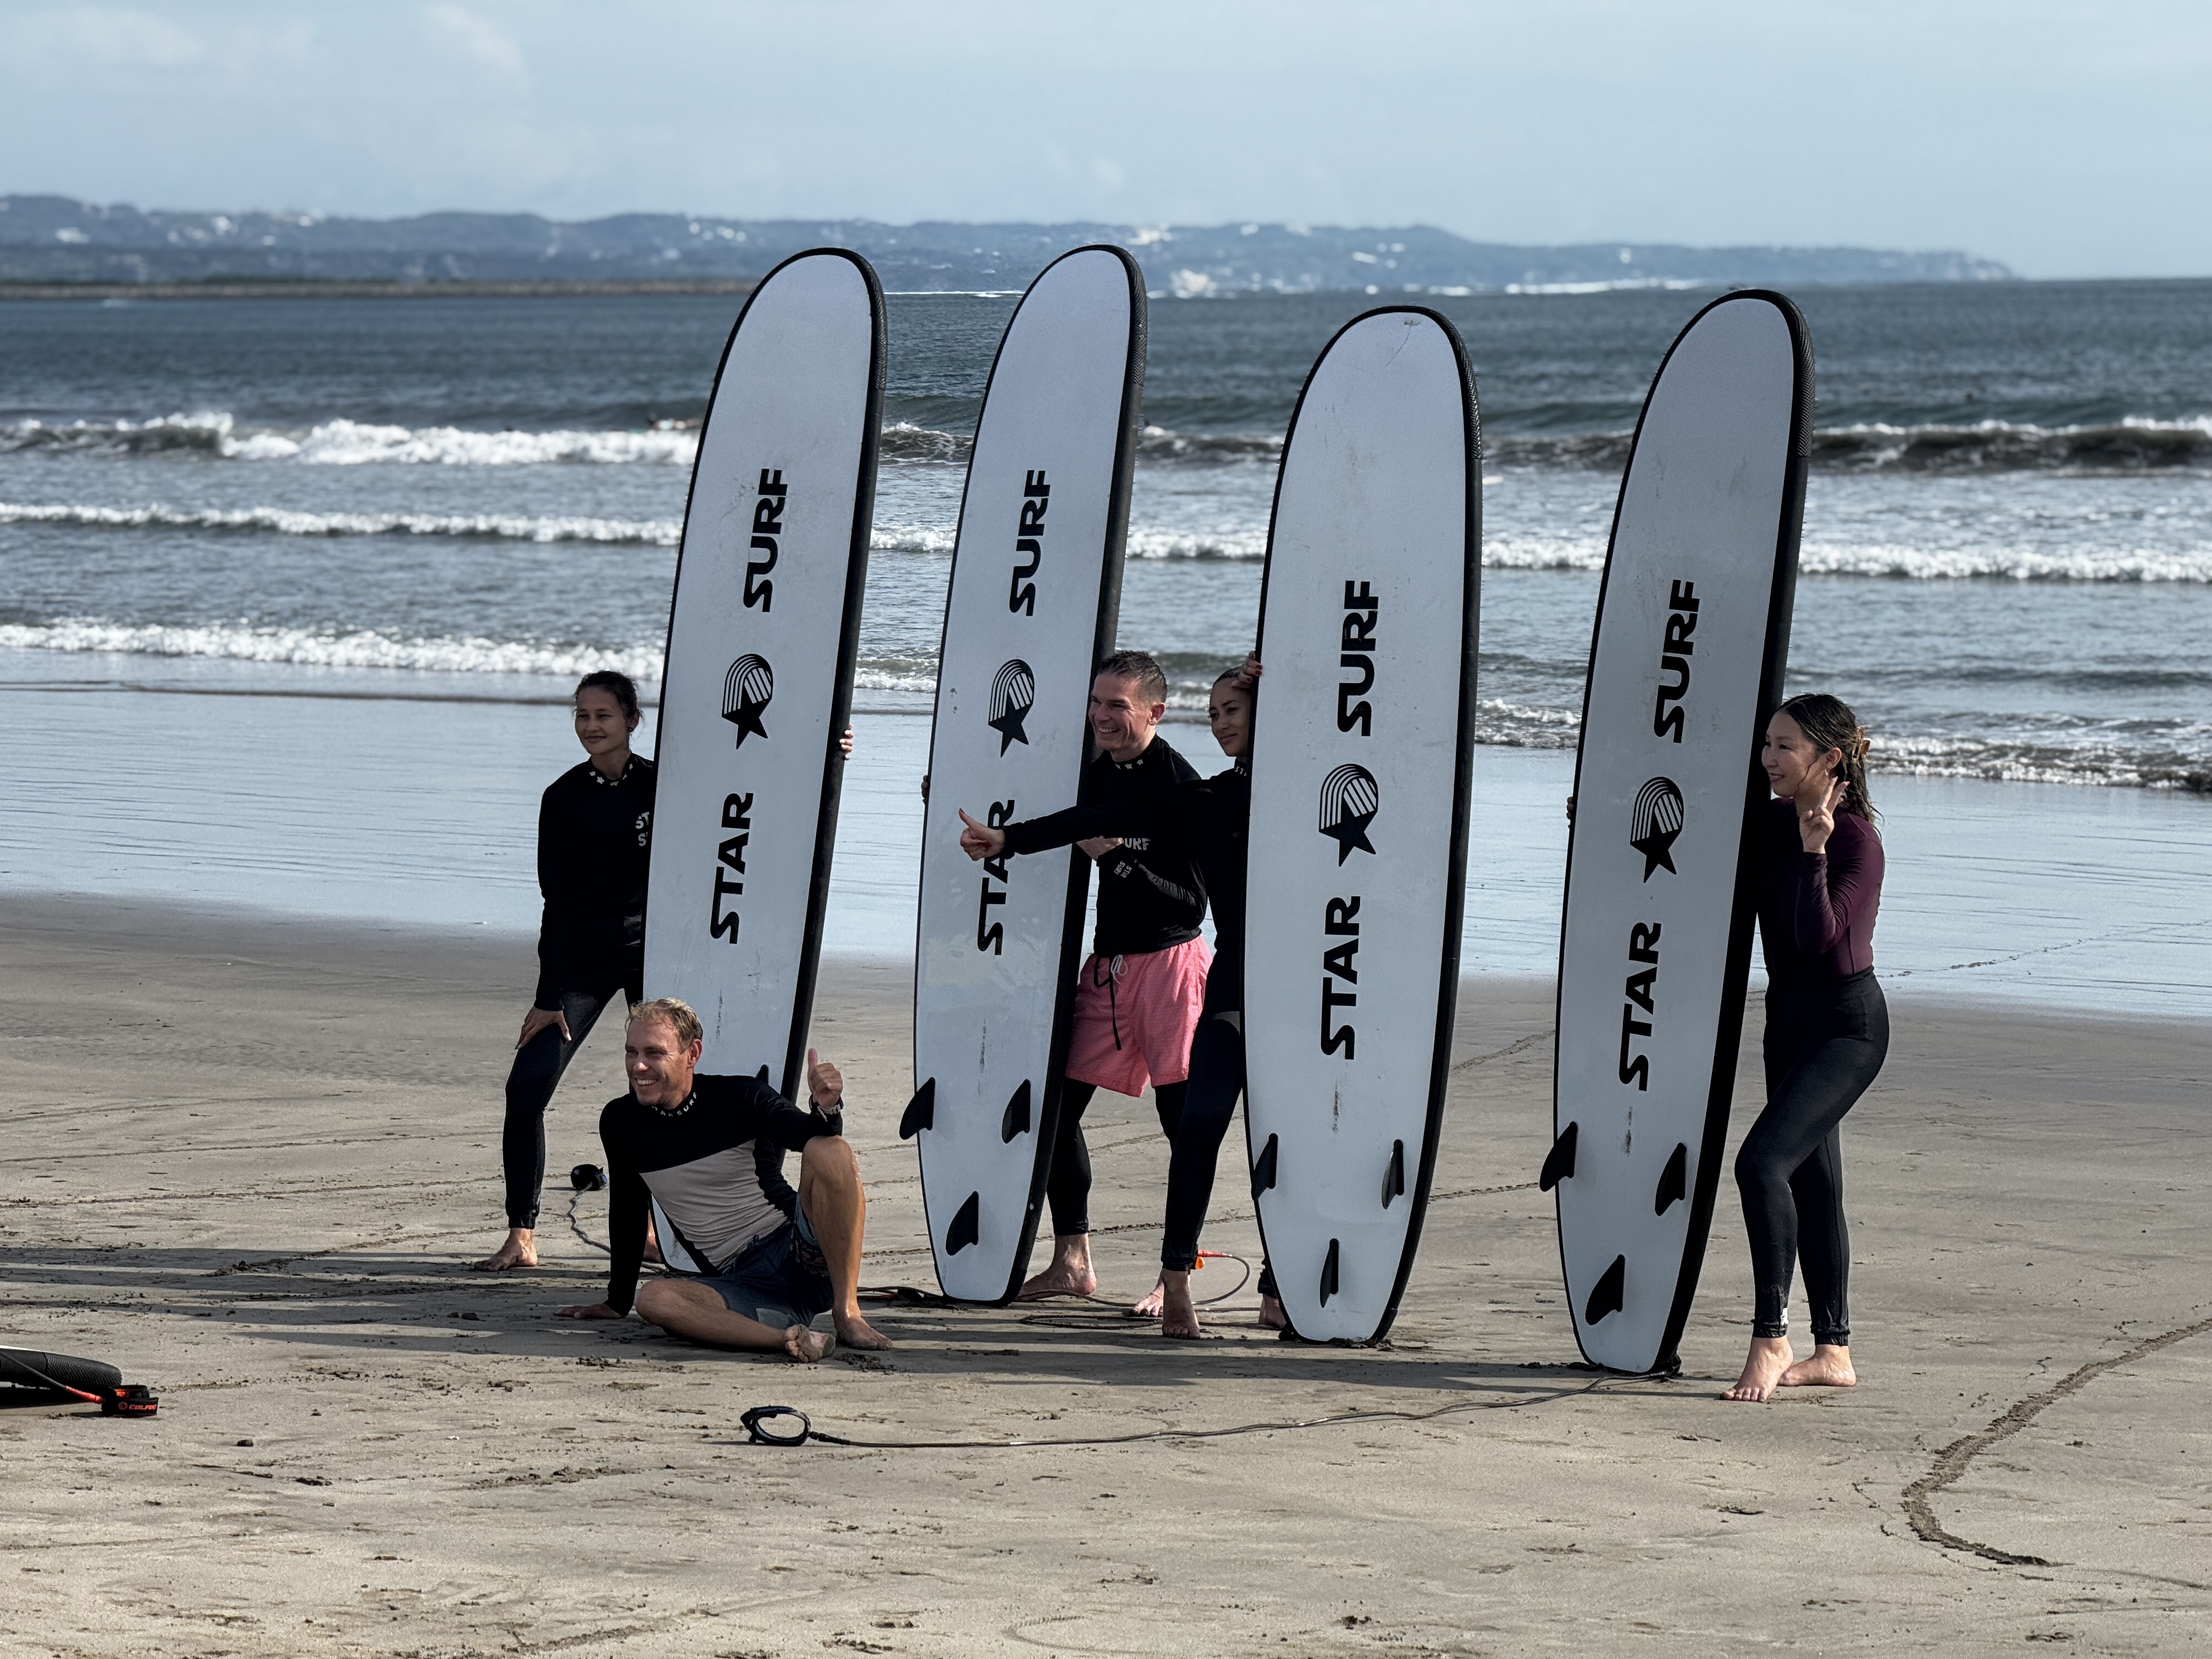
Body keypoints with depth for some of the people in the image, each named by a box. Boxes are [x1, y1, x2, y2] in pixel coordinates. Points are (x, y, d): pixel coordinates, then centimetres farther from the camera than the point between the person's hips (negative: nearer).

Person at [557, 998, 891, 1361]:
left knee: (830, 1150, -28)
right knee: (653, 1300, -29)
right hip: (740, 1284, 2)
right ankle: (789, 1340, -43)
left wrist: (827, 1109, -41)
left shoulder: (739, 1098, -3)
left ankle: (848, 1314, -26)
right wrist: (617, 1303, 26)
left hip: (801, 1253, -2)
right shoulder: (620, 1123, 7)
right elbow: (627, 1214, 20)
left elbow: (811, 1136, -18)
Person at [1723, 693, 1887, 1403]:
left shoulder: (1857, 841, -16)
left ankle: (1770, 1338, -17)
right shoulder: (1773, 825, 5)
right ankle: (1833, 1350, 21)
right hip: (1790, 1020, 9)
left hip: (1847, 1024, -9)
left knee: (1762, 1161, -22)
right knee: (1811, 1180, 13)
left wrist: (1814, 851, -31)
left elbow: (1817, 937, -26)